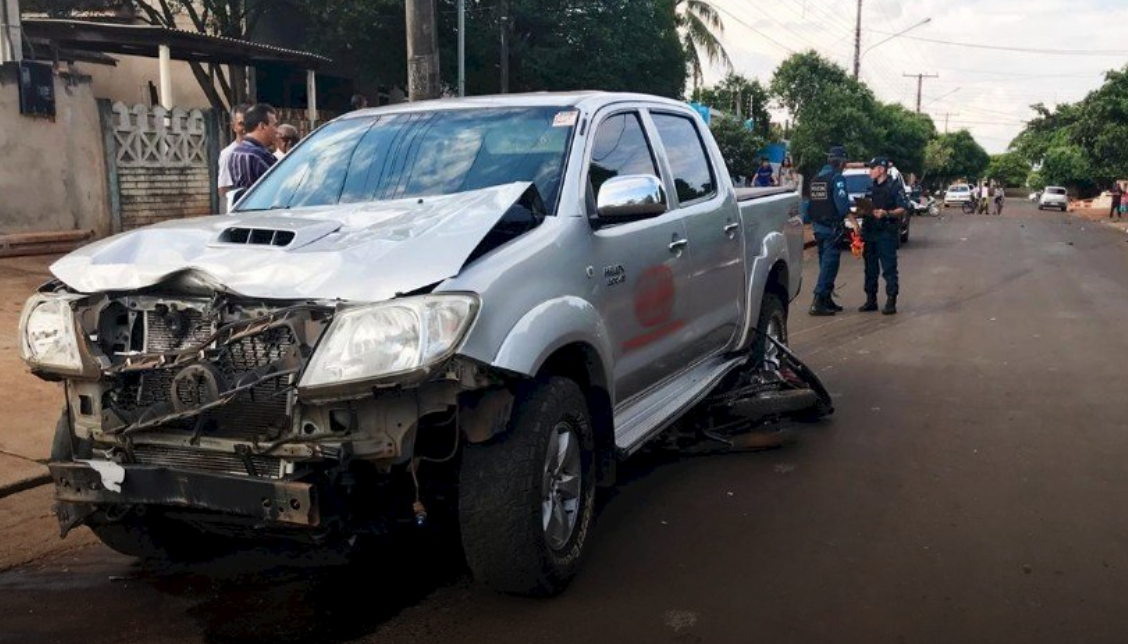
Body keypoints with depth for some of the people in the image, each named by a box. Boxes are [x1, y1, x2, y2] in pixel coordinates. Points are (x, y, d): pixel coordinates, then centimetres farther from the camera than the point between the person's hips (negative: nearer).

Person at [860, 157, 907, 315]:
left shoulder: (894, 187, -3)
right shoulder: (871, 189, 19)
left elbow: (902, 209, -10)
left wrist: (886, 213, -24)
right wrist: (862, 212, 5)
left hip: (887, 233, -7)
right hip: (869, 233, 7)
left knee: (889, 268, -6)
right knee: (870, 269, 9)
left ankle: (891, 302, -5)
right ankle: (871, 300, 16)